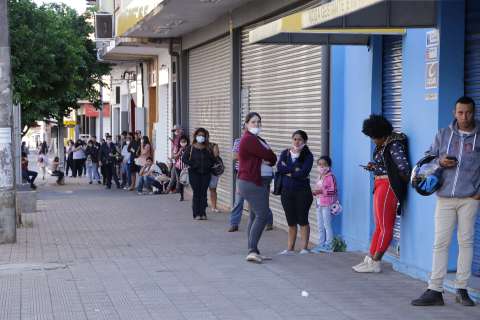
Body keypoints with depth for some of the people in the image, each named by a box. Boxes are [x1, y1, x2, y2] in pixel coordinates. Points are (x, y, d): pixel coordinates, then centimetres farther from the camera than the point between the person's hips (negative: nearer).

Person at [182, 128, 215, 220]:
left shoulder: (207, 148, 9)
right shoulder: (191, 148, 1)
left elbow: (212, 159, 14)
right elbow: (184, 158, -3)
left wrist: (209, 165, -5)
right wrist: (192, 164, -13)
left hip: (206, 173, 3)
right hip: (194, 173, -2)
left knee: (204, 192, 2)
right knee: (197, 192, -4)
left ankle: (203, 213, 6)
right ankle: (196, 213, -1)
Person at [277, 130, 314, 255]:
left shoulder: (308, 155, -4)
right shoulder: (285, 153, 7)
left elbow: (303, 173, -18)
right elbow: (279, 167, -9)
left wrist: (288, 172, -9)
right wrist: (295, 169, -14)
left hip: (302, 191, -4)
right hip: (287, 191, 4)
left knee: (302, 220, 0)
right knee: (291, 221, 9)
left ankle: (304, 248, 6)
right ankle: (290, 248, 15)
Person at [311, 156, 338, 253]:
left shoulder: (330, 177, -12)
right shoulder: (320, 177, 15)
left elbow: (333, 190, -19)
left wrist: (322, 191, -25)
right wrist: (315, 192, 5)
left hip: (327, 204, -9)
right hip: (319, 204, 9)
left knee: (327, 225, -4)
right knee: (320, 226, 12)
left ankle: (329, 246, 2)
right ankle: (321, 244, 20)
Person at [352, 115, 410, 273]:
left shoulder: (394, 146, -17)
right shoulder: (383, 146, 11)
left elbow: (404, 168, -21)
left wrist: (406, 181, -5)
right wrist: (373, 167, 1)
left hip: (388, 187, -10)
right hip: (380, 186, 10)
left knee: (385, 227, -2)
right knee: (379, 226, 14)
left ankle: (375, 263, 2)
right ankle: (370, 259, 18)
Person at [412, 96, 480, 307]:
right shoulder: (443, 135, 9)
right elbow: (429, 156, 15)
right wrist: (440, 161, -6)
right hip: (445, 197, 1)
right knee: (440, 243, -1)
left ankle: (461, 290, 13)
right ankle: (435, 291, 1)